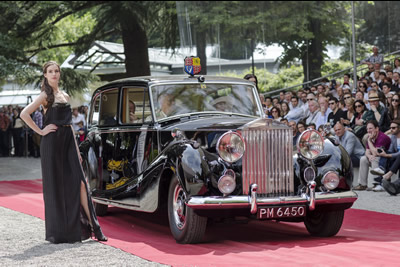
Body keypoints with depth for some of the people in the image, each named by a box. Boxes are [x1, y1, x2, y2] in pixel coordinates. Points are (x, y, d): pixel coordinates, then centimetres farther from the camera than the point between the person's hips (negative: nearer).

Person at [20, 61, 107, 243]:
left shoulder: (64, 96, 18)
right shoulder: (46, 95, -2)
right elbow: (24, 114, -12)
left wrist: (76, 149, 17)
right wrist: (40, 131, -10)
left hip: (68, 141, 6)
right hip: (52, 142, -5)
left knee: (79, 182, -3)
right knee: (55, 185, -1)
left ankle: (92, 226, -3)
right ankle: (57, 232, 7)